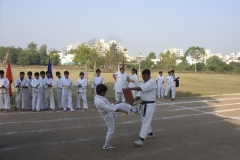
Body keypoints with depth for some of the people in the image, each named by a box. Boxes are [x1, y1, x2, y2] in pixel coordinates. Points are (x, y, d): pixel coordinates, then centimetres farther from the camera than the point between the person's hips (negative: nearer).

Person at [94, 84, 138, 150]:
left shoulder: (98, 97, -7)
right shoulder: (99, 101, -38)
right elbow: (109, 109, -39)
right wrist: (122, 110, -35)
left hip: (110, 110, 9)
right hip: (108, 116, -8)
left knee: (123, 105, 6)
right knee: (111, 130, 4)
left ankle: (135, 110, 31)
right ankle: (106, 146, 19)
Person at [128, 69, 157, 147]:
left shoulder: (152, 82, -17)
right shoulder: (143, 83, 10)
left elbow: (142, 88, -32)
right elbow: (140, 93, 3)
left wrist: (130, 88, -38)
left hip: (150, 105, -9)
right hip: (143, 104, 9)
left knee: (146, 122, -11)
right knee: (145, 120, 20)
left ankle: (141, 140, -14)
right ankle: (150, 133, 40)